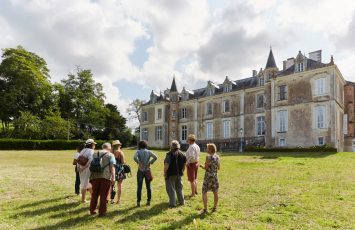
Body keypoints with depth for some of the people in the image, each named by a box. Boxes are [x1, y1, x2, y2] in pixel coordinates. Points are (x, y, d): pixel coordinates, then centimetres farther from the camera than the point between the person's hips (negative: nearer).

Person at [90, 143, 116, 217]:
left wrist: (91, 177, 24)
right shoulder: (110, 155, 3)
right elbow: (112, 167, -7)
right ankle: (102, 212, 7)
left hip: (95, 176, 4)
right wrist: (113, 177, -12)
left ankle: (92, 210, 25)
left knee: (94, 194, 16)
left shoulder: (95, 154, 18)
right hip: (105, 177, -4)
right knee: (103, 195, 3)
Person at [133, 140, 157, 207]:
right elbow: (155, 157, -12)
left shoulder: (138, 152, -4)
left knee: (139, 187, 5)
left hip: (140, 171, -2)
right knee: (148, 186, 10)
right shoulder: (149, 152, 2)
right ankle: (148, 201, 15)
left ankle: (138, 202, 8)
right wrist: (150, 162, -3)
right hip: (147, 171, 2)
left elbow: (135, 157, -24)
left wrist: (139, 163, -11)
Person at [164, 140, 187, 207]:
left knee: (171, 188, 5)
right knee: (179, 188, 19)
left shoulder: (170, 154, -16)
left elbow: (166, 164, -22)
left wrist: (165, 172, -12)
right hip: (179, 174, 6)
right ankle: (182, 201, 26)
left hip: (171, 174, -6)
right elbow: (184, 164, 13)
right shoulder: (182, 154, 6)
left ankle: (172, 203, 7)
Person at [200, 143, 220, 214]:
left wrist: (201, 165, 3)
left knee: (204, 192, 3)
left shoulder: (208, 156, -15)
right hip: (215, 176, 6)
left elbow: (206, 167, -15)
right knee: (215, 192, 14)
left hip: (208, 176, -6)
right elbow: (219, 168, 10)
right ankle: (214, 207, 25)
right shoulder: (217, 157, 3)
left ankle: (205, 209, 1)